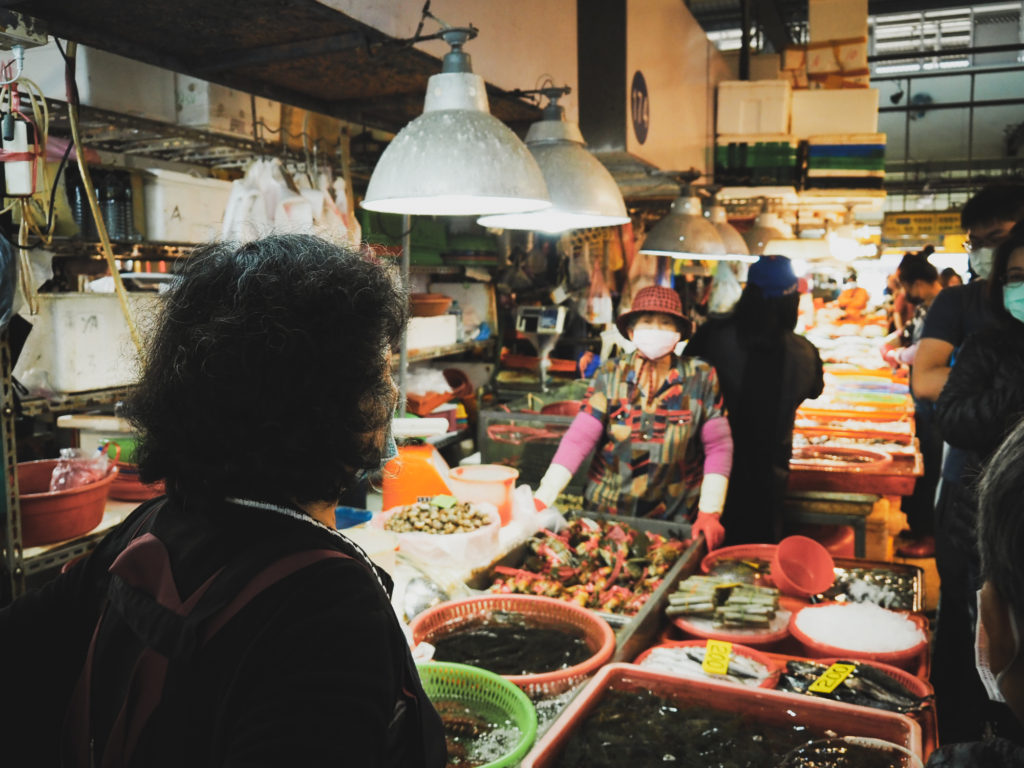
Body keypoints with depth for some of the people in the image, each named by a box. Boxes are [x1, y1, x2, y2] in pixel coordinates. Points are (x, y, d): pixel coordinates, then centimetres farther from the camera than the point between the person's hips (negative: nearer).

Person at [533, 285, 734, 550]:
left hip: (674, 519, 0)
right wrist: (540, 501, -19)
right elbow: (578, 440, -10)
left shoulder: (701, 379, -5)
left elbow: (718, 447, -4)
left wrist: (709, 513, -13)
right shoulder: (610, 376, -5)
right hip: (605, 514, 1)